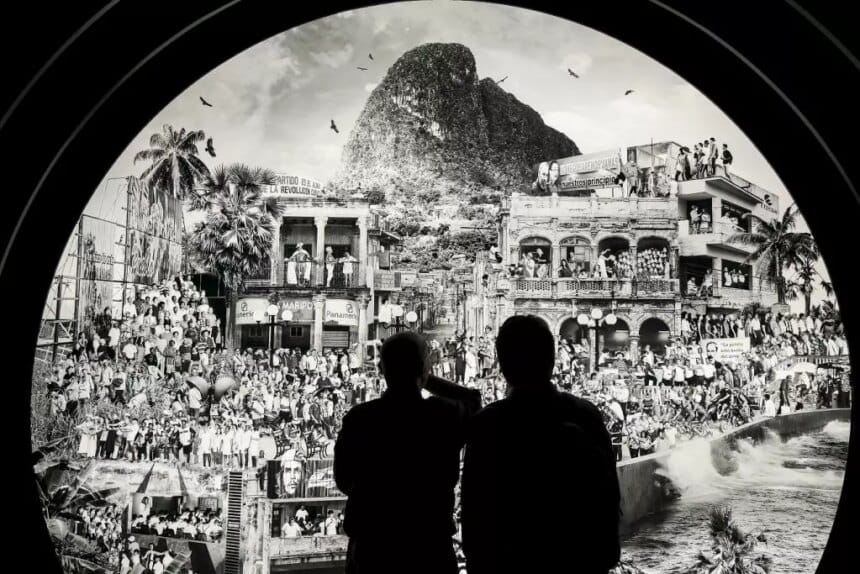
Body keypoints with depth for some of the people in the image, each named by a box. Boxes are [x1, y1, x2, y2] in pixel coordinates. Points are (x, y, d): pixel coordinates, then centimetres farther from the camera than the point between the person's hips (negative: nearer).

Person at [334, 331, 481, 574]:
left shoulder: (357, 419, -9)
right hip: (430, 552, -1)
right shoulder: (446, 415, -11)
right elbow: (472, 399, 15)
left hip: (369, 551, 1)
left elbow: (344, 482, 7)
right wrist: (424, 378, 15)